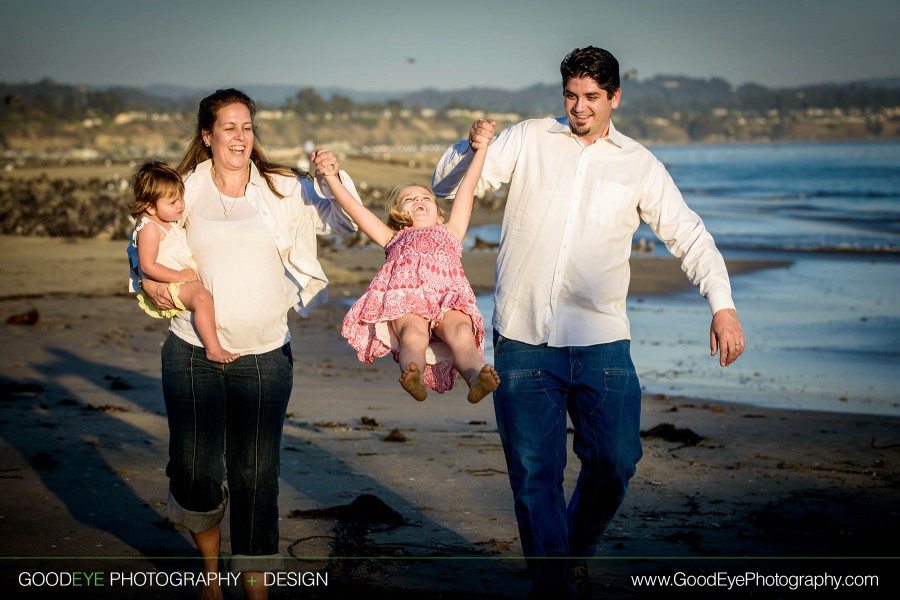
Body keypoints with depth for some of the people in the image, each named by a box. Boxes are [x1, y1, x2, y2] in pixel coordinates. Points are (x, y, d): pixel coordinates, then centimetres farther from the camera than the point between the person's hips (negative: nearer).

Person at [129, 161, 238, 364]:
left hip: (188, 278, 11)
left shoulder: (171, 222, 12)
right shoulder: (149, 228, -19)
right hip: (170, 286, -11)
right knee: (202, 298, -33)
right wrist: (179, 275, -25)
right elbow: (147, 266, -24)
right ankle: (213, 349, -32)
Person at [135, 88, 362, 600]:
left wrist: (336, 178, -10)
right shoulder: (185, 192, 4)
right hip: (192, 351, 0)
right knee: (195, 474, -2)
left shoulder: (283, 190, 3)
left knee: (256, 476, 1)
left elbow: (346, 222, 7)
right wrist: (148, 279, 1)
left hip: (265, 355, 0)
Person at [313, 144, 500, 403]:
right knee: (413, 334, -35)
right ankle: (413, 377, -62)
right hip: (405, 293, -1)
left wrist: (481, 147, 40)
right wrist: (331, 176, 27)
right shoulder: (394, 238, 40)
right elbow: (353, 207, 35)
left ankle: (475, 378, -59)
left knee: (461, 332, -33)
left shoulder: (450, 233, 43)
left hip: (447, 295, 1)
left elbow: (467, 187, 41)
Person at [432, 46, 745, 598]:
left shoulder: (639, 165, 9)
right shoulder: (529, 139, 8)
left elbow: (689, 236, 7)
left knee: (614, 463, 0)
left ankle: (576, 552, 28)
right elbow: (449, 185, 9)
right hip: (523, 339, 0)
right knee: (535, 475, 0)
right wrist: (471, 148, -13)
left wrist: (723, 305, -6)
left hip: (601, 340, 1)